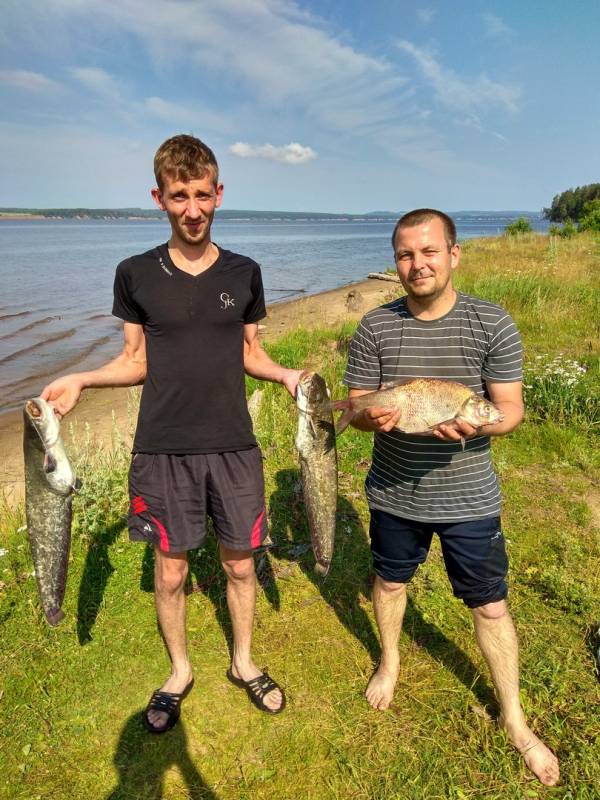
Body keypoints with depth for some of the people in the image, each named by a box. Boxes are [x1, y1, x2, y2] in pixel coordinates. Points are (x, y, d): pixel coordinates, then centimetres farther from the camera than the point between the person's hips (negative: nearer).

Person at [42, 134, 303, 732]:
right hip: (163, 450, -1)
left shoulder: (243, 273, 2)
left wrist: (285, 375, -10)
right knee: (170, 572, 11)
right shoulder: (136, 274, -1)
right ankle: (180, 671, 38)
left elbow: (249, 352, 9)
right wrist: (81, 379, -13)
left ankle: (243, 662, 39)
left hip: (234, 446, 1)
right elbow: (136, 361, 4)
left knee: (239, 564, 14)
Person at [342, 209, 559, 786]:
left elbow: (511, 409, -9)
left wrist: (477, 424, -31)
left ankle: (514, 719, 35)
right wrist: (370, 416, -26)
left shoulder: (492, 324, -11)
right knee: (390, 581, 23)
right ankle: (390, 660, 54)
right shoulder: (375, 327, -7)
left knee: (490, 606, 11)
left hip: (469, 497, -1)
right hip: (393, 494, 2)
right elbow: (355, 408, -3)